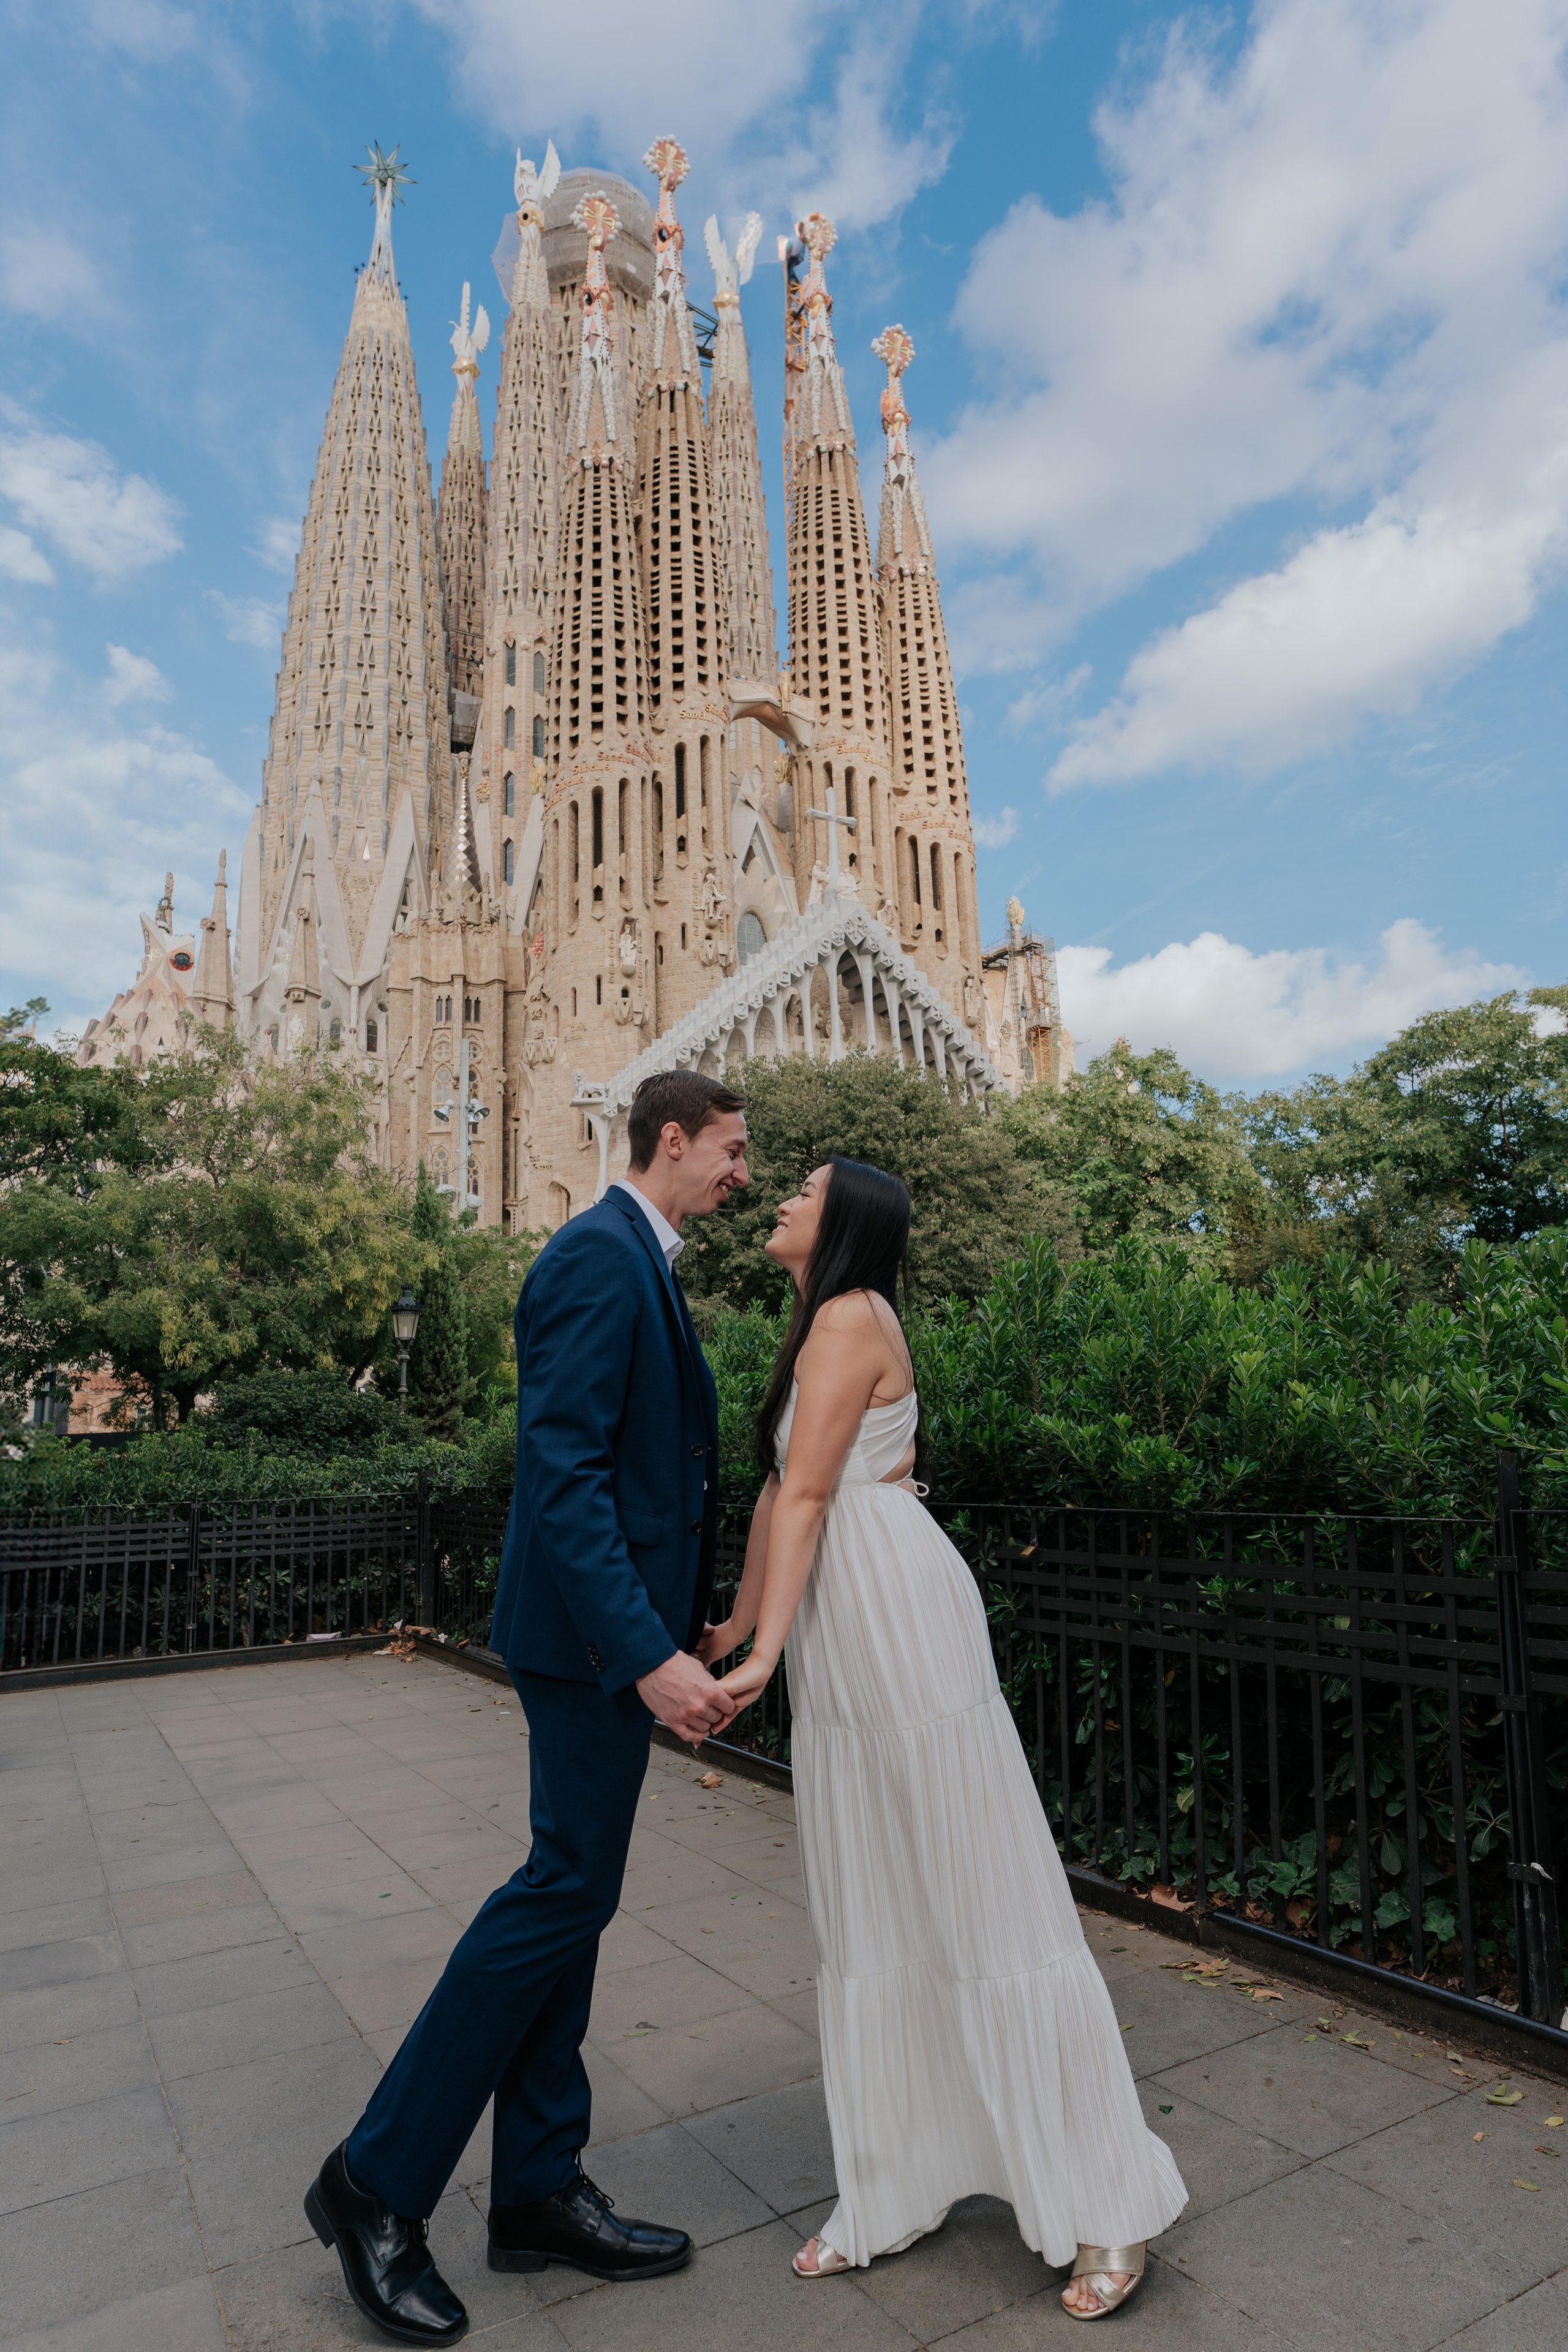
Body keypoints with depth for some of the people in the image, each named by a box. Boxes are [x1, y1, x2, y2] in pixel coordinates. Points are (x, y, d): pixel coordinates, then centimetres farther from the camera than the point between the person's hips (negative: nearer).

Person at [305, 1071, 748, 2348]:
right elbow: (563, 1474, -24)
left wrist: (680, 1627, 22)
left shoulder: (640, 1261, 14)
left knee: (572, 1892, 15)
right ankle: (379, 2182, 18)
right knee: (567, 1889, 0)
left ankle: (539, 2192, 29)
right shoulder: (600, 1254, -17)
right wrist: (649, 1653, -27)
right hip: (594, 1628, -10)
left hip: (624, 1626, 10)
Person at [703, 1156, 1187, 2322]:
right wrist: (734, 1627, 22)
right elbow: (780, 1493, 19)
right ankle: (895, 2193, 28)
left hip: (900, 1619, -9)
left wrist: (767, 1652, -15)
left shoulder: (853, 1315, -10)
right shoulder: (816, 1330, 18)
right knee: (868, 1908, 14)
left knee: (980, 1899, 0)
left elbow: (807, 1492, -15)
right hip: (843, 1652, 9)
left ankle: (1109, 2202, 15)